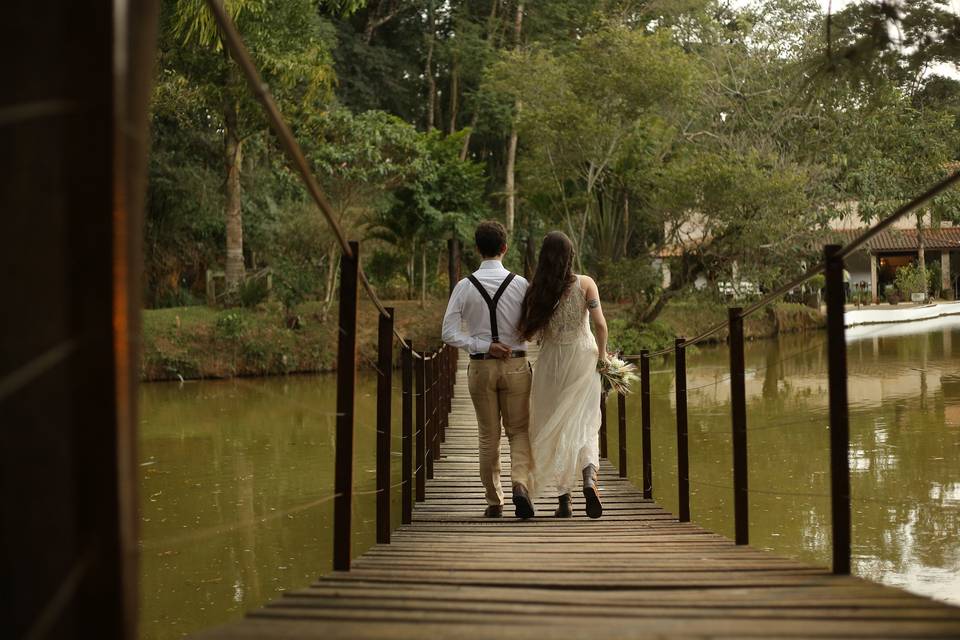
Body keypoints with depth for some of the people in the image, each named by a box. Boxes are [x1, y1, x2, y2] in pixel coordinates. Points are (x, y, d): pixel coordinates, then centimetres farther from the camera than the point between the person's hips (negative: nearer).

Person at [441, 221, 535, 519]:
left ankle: (494, 502, 18)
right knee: (519, 431, 11)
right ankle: (520, 483, -13)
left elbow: (449, 332, -8)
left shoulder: (465, 286, -5)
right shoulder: (520, 284, -7)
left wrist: (483, 346, -8)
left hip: (480, 367, 1)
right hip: (515, 365, -1)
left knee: (488, 436, 12)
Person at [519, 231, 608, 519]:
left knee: (554, 427, 10)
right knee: (585, 423, 9)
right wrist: (602, 354, 2)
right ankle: (589, 478, -17)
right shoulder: (585, 284, -7)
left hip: (551, 360, 0)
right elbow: (600, 324, -13)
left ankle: (564, 500, 10)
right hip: (583, 357, 0)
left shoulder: (537, 291, -6)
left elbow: (527, 334, -6)